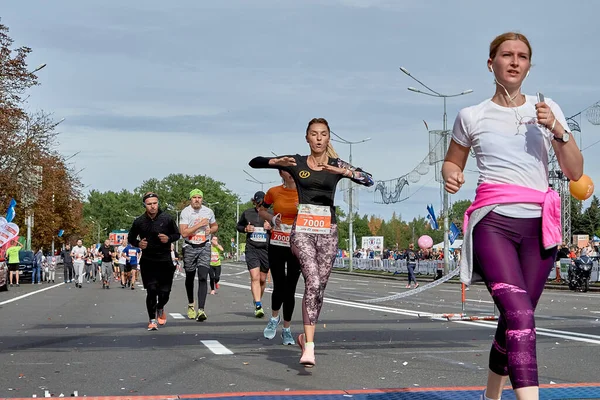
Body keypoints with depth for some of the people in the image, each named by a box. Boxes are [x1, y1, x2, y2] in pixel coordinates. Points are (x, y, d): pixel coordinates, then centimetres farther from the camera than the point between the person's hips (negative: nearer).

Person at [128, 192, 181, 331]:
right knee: (151, 290, -11)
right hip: (148, 261, 0)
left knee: (164, 292, 3)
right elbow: (130, 238, 13)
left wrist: (169, 238, -12)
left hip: (165, 260, 1)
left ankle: (160, 309, 37)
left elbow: (177, 234, 9)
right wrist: (138, 244, -8)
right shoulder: (139, 221, -1)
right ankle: (152, 320, 4)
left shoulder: (167, 219, -3)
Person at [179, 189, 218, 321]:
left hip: (204, 247, 1)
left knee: (203, 277, -12)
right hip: (190, 247, -1)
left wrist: (210, 230, -2)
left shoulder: (208, 212, 4)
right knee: (190, 278, 13)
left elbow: (215, 226, 21)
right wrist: (200, 224, -19)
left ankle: (201, 310, -18)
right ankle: (191, 304, 36)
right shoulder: (185, 212, -8)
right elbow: (184, 232, -17)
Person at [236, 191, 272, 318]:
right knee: (255, 277, -15)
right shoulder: (247, 213, 6)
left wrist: (271, 228, -12)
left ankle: (257, 301, 32)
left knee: (262, 279, 9)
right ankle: (258, 306, -19)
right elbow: (238, 226, 20)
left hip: (266, 249, 1)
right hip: (251, 249, -1)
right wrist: (245, 229, -2)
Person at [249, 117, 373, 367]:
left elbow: (368, 180, -6)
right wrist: (278, 162, -13)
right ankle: (309, 347, -22)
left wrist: (343, 171, -21)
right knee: (313, 283, -19)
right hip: (302, 230, -2)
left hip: (327, 231, 2)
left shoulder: (336, 165, 7)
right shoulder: (296, 162, 5)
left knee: (319, 288, 7)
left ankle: (307, 336, 27)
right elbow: (254, 162, 6)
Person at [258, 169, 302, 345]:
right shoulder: (273, 192, 1)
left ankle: (287, 329, 17)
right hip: (276, 245, 0)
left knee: (290, 289, 3)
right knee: (279, 286, -3)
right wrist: (272, 218, -3)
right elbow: (262, 211, 17)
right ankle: (274, 318, 26)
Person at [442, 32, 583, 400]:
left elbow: (575, 173, 8)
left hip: (539, 225, 3)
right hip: (493, 222, -2)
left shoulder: (548, 109, 12)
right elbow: (452, 163, 23)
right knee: (520, 316, -21)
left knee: (515, 319, 4)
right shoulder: (472, 117, 9)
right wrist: (452, 175, -1)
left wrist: (557, 130, -7)